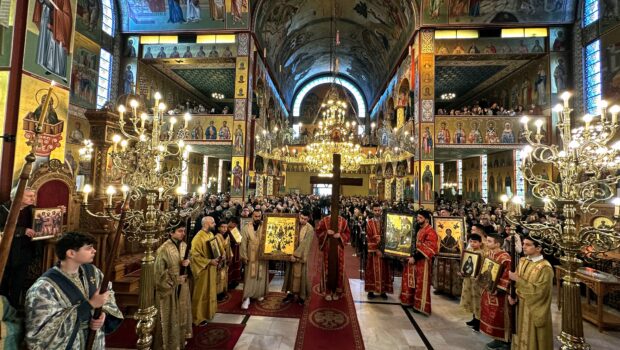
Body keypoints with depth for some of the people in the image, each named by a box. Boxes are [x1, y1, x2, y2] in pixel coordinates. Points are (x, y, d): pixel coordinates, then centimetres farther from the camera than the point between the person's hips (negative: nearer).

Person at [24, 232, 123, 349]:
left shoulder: (92, 271, -6)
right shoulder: (44, 287, -23)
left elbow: (109, 295, 3)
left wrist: (104, 313, -17)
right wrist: (90, 305, -30)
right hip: (68, 345, -5)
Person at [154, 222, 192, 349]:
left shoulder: (184, 245, -2)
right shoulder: (163, 249, -21)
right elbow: (159, 271, -16)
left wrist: (188, 263, -14)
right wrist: (174, 280, -16)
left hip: (182, 286, 6)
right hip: (169, 287, -6)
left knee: (182, 312, 18)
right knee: (169, 316, 8)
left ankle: (181, 338, 36)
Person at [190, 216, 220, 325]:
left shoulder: (211, 234, 3)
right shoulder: (198, 238, -23)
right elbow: (195, 256, -23)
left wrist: (218, 257, -1)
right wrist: (210, 261, -22)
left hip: (211, 268, 8)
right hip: (203, 270, -8)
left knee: (210, 292, 19)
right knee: (201, 294, 7)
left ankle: (208, 312, 36)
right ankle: (199, 317, 22)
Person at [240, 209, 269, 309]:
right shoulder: (246, 228, -6)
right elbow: (243, 243, -5)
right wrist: (244, 256, -6)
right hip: (251, 256, -1)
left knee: (261, 276, 12)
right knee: (249, 277, 2)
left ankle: (260, 294, 30)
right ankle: (247, 298, 7)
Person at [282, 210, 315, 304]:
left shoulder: (309, 229, -14)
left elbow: (304, 244, -18)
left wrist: (296, 255, -20)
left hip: (302, 255, -4)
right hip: (292, 253, 4)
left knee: (300, 274, 5)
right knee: (291, 273, 10)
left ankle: (301, 295, 21)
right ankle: (290, 293, 24)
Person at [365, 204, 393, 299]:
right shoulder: (369, 222, -1)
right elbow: (369, 237, -8)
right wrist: (376, 249, -17)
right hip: (374, 250, -2)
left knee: (384, 270, 7)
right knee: (373, 270, 3)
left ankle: (383, 290, 18)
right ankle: (371, 290, 12)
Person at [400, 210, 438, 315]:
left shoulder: (430, 232, -18)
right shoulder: (420, 230, 11)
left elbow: (428, 249, -23)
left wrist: (414, 257, -22)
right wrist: (412, 256, 9)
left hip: (423, 261, -9)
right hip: (416, 259, 9)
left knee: (421, 284, 1)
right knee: (415, 282, 17)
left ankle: (421, 306, 13)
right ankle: (412, 301, 30)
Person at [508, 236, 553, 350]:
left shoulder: (545, 268, -20)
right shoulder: (522, 261, -1)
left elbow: (538, 291, -23)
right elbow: (516, 281, 6)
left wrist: (518, 279, -24)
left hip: (535, 310, -6)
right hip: (521, 306, 6)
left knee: (533, 340, 12)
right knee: (521, 335, 19)